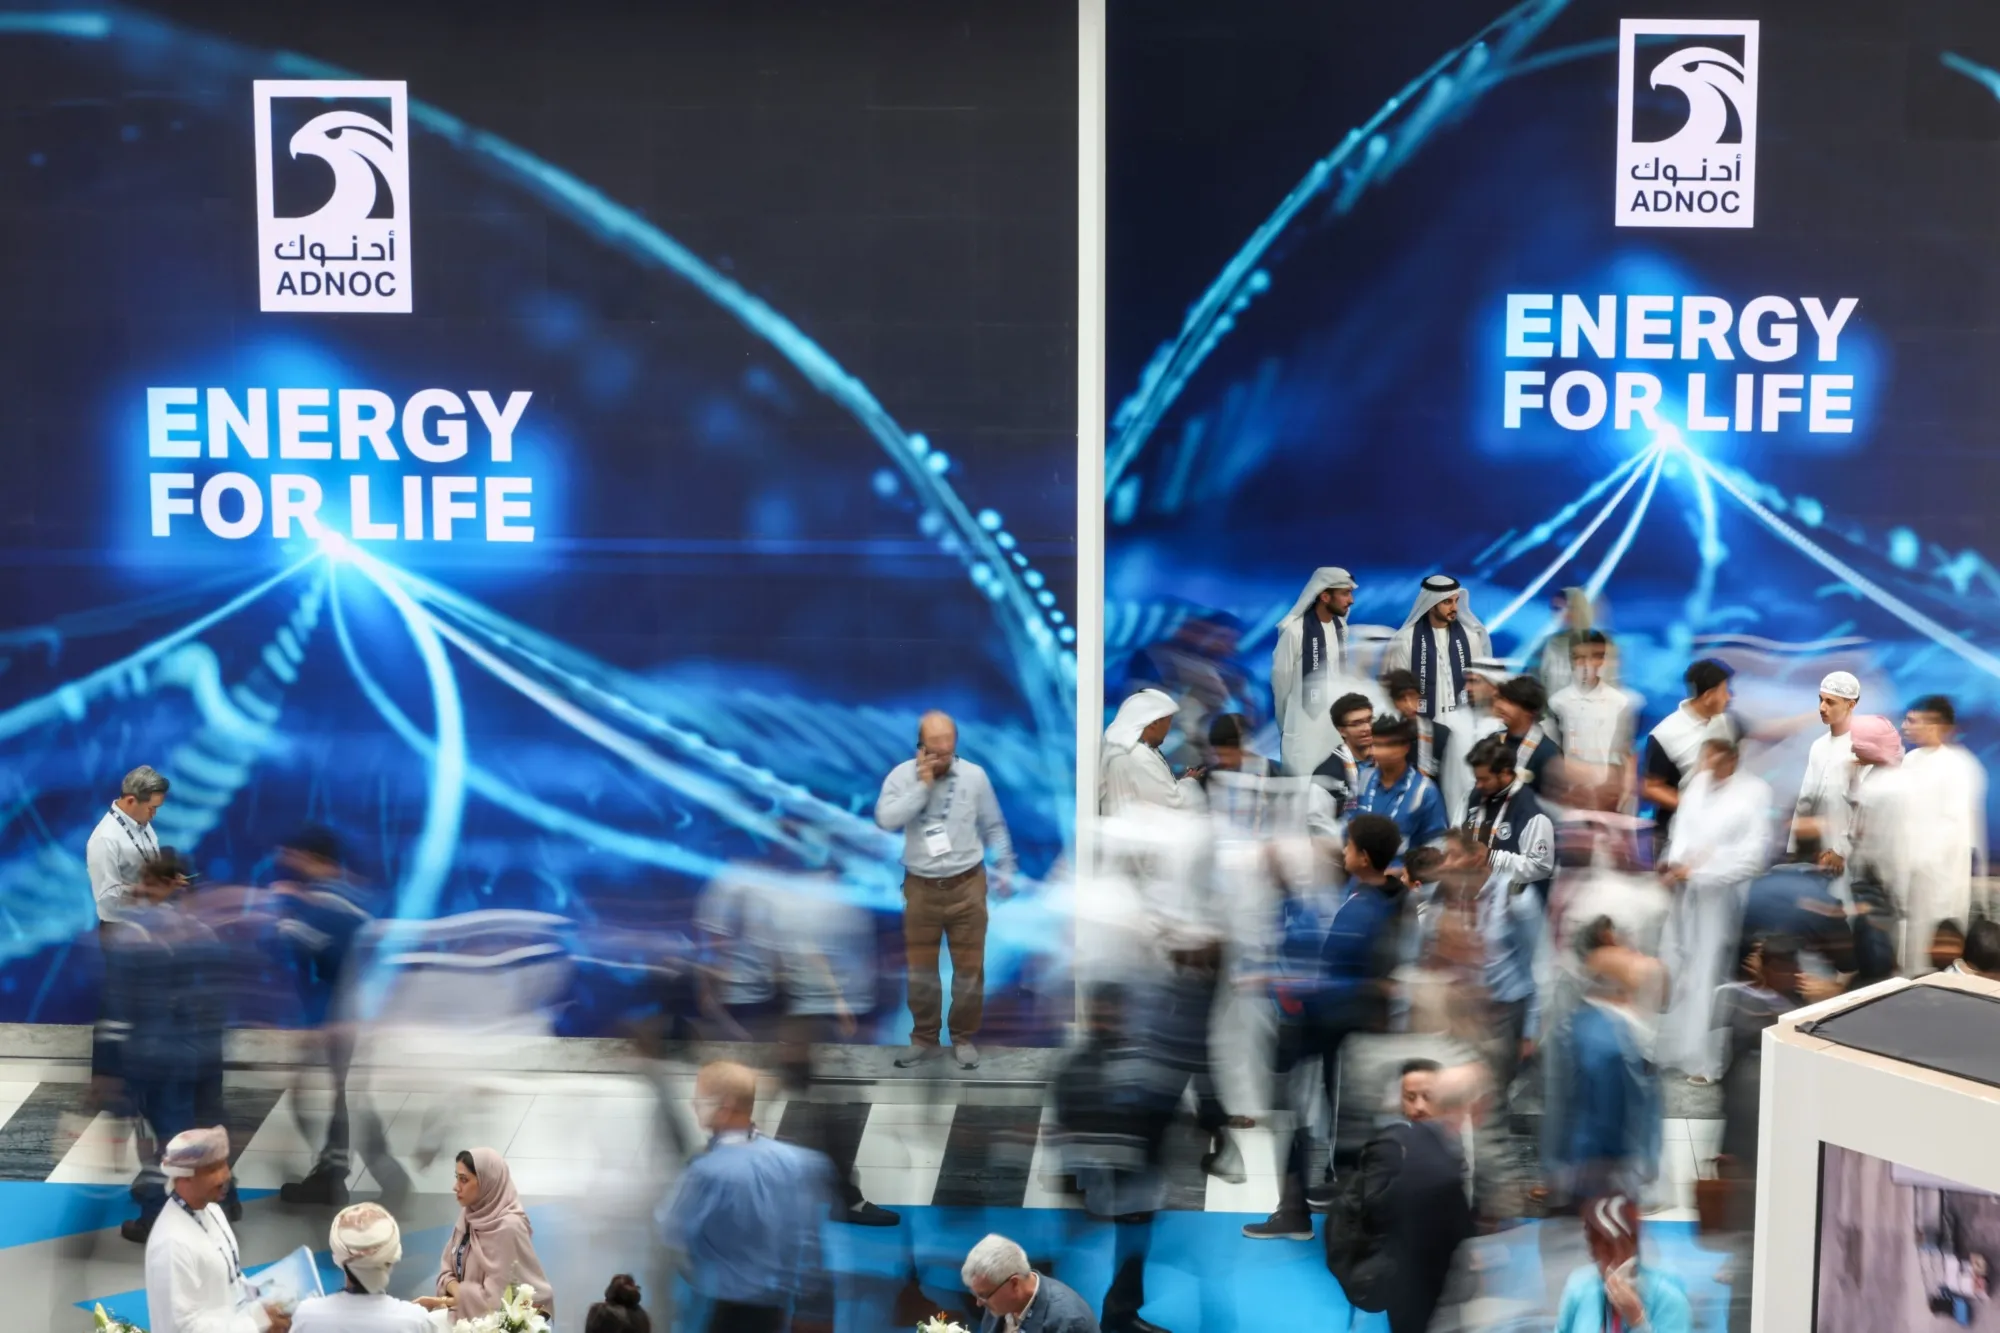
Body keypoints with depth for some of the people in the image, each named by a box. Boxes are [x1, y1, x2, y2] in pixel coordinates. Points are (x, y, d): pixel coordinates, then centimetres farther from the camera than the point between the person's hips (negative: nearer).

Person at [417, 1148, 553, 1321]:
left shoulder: (508, 1227, -17)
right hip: (470, 1317, 6)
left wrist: (441, 1301, -9)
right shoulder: (470, 1215, 4)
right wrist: (461, 1294, -12)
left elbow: (494, 1297, -16)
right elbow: (448, 1269, 7)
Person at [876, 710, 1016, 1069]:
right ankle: (924, 1039, 22)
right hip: (921, 888, 0)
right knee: (920, 969, 8)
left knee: (969, 967, 5)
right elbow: (886, 820, -21)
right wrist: (922, 786, -21)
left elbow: (994, 826, 7)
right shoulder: (901, 775, -5)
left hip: (966, 885, 0)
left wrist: (1004, 868, 7)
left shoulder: (975, 775, -3)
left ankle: (964, 1038, 19)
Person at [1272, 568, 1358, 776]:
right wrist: (1286, 723, 5)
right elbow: (1280, 680, -6)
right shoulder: (1295, 630, -15)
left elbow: (1342, 673, 9)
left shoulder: (1341, 627, 4)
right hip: (1305, 728, -6)